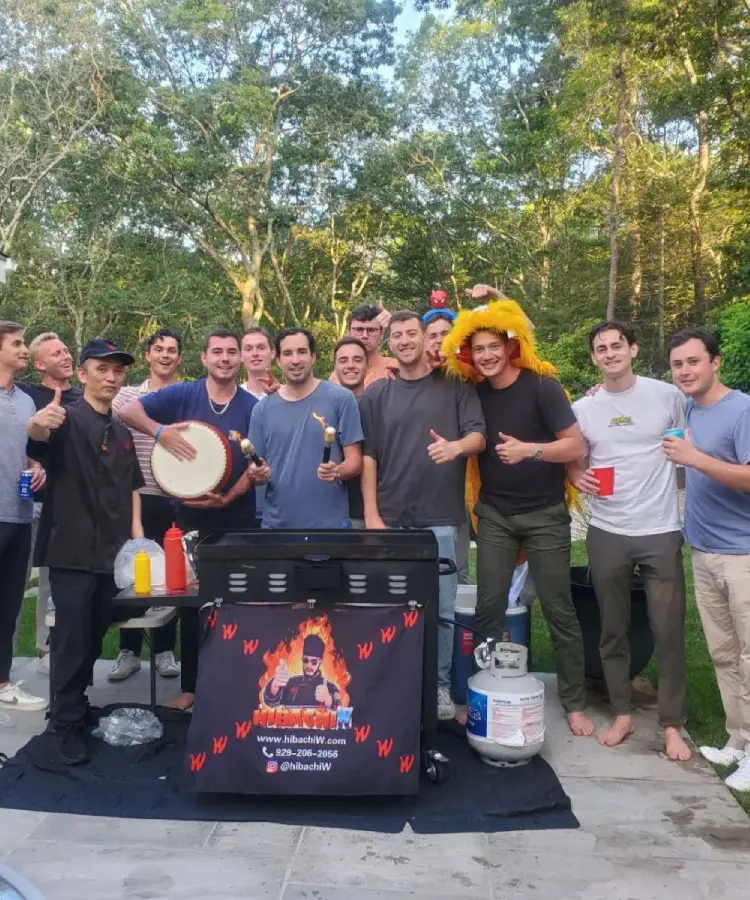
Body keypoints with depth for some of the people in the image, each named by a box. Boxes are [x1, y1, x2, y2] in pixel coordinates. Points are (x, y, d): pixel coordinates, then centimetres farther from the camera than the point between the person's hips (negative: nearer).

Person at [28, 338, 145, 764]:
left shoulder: (123, 433, 13)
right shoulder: (69, 419, -7)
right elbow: (40, 434, -30)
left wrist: (136, 528, 6)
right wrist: (39, 423, -53)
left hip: (113, 552, 6)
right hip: (73, 551, -6)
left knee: (95, 638, 15)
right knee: (71, 641, -2)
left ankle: (77, 705, 33)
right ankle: (68, 724, 11)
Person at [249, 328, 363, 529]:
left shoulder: (341, 399, -5)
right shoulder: (263, 408, 5)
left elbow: (354, 461, -4)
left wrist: (337, 472, -24)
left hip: (329, 523, -3)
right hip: (276, 522, 3)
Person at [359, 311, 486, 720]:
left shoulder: (455, 386, 4)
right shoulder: (376, 395, 7)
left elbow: (479, 436, -3)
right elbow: (368, 457, 4)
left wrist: (457, 446, -27)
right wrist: (371, 516, -3)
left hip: (440, 519, -1)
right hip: (390, 519, 1)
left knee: (441, 608, 5)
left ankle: (439, 686, 19)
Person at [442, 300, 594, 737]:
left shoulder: (542, 385, -11)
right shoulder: (474, 393, 2)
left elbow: (576, 445, -14)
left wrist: (530, 449, -28)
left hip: (545, 516, -3)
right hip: (495, 516, 4)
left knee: (559, 609, 4)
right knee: (489, 608, 4)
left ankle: (575, 703, 16)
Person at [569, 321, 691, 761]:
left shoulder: (668, 395, -2)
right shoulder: (583, 409, 3)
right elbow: (574, 463, 12)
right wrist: (579, 477, -10)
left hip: (662, 531, -2)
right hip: (607, 534, 2)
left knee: (669, 631, 3)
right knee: (613, 629, 11)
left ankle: (673, 724, 18)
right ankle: (622, 713, 26)